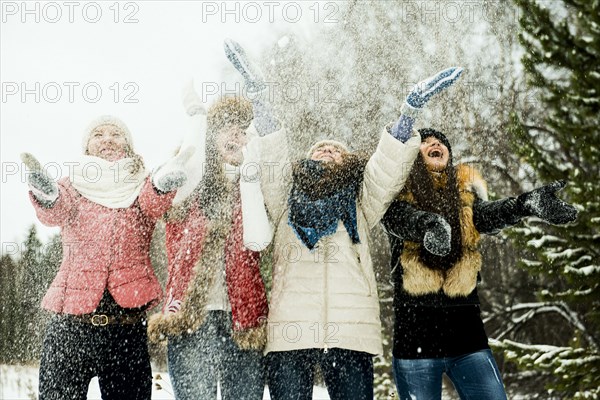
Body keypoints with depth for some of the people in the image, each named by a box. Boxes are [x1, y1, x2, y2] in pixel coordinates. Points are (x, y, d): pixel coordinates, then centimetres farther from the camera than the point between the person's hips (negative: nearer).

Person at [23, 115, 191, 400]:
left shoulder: (142, 187, 11)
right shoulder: (74, 186, 11)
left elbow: (153, 205, -12)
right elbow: (56, 213, -10)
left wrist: (163, 183, -36)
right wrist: (46, 194, -34)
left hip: (128, 323, 1)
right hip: (71, 321, 0)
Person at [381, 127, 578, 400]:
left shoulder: (466, 188, 13)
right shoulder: (398, 189, 4)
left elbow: (486, 216, -8)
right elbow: (398, 217, -18)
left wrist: (524, 204, -31)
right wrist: (428, 224, -43)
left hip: (465, 326, 3)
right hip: (414, 328, -3)